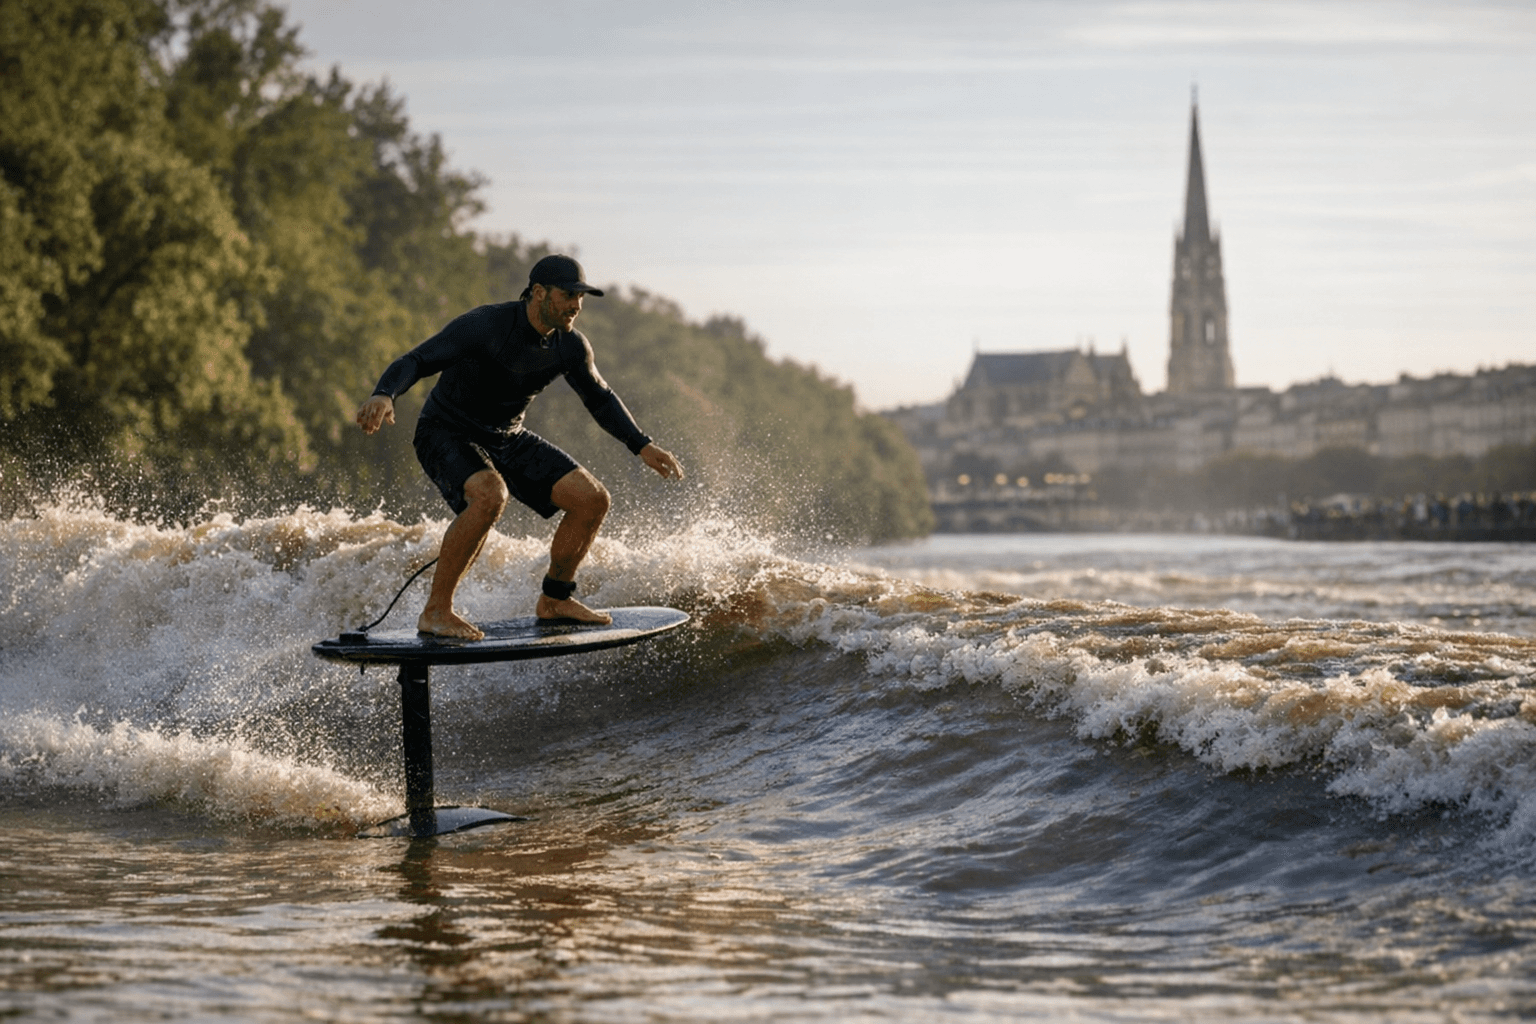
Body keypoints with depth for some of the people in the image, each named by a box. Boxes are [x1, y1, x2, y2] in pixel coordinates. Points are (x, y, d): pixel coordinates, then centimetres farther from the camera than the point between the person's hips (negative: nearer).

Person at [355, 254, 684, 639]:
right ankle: (436, 612, -25)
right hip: (446, 434, -7)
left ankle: (554, 600, 16)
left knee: (591, 499, -4)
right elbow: (415, 361, -31)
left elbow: (600, 398, 12)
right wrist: (383, 395, -51)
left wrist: (644, 446, 7)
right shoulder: (485, 325, -26)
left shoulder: (570, 346, -6)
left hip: (506, 438, 7)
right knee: (489, 496, -37)